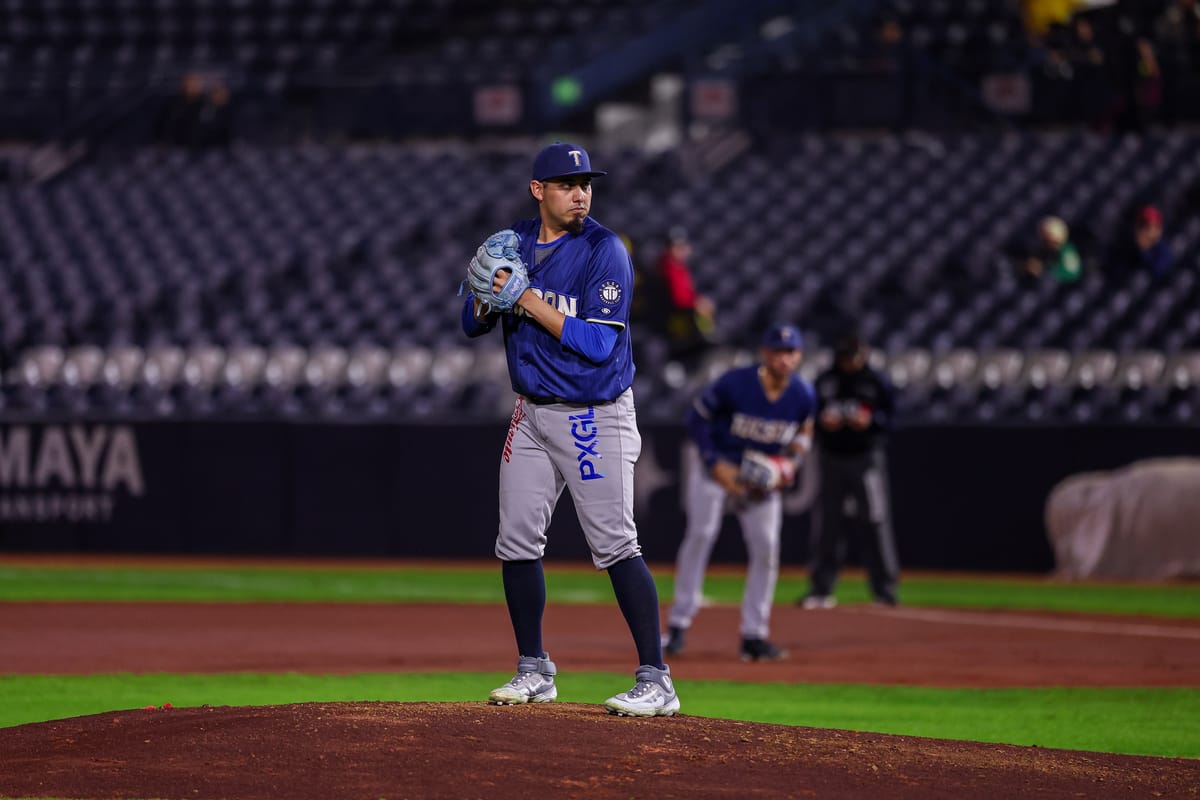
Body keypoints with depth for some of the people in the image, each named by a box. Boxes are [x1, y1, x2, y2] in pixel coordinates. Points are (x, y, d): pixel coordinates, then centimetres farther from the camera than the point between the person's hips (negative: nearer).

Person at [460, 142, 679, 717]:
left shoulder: (604, 252, -14)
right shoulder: (513, 244, 6)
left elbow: (598, 343, -22)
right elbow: (472, 324, 8)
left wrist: (530, 301, -24)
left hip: (595, 416, -6)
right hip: (532, 412, 6)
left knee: (615, 544, -12)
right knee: (517, 542, 6)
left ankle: (656, 680, -13)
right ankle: (534, 671, 20)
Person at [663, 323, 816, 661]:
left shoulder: (803, 395, -11)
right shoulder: (734, 383, -23)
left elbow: (803, 431, 10)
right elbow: (697, 418, -11)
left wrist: (789, 462, -9)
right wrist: (715, 464, -18)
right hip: (716, 463, -4)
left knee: (766, 546, -5)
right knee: (701, 532, -17)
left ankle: (754, 635, 4)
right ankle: (678, 624, -13)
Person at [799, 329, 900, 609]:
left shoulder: (877, 383, 0)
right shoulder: (824, 382, 6)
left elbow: (891, 416, 0)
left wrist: (870, 420, -19)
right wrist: (822, 421, -11)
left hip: (866, 457, -2)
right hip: (830, 458, 2)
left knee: (874, 522, -6)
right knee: (825, 524, 2)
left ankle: (885, 589, 1)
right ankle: (820, 588, 9)